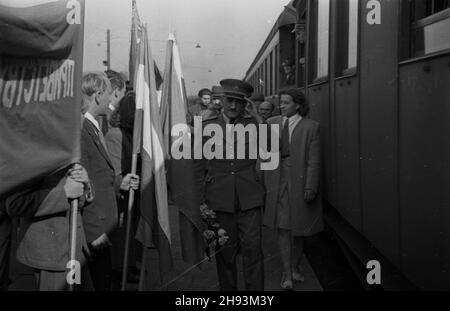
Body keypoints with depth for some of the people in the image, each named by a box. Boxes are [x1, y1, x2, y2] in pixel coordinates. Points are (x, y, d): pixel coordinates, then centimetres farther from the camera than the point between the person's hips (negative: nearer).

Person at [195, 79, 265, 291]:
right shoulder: (207, 126, 5)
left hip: (249, 198, 0)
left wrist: (258, 119, -10)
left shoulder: (253, 124, 6)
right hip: (219, 199, 0)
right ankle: (228, 288, 25)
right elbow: (199, 165, 9)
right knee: (225, 252, 9)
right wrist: (202, 198, 5)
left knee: (252, 249, 0)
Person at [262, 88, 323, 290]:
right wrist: (265, 183, 2)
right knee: (282, 227, -2)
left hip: (300, 183, -1)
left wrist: (310, 187, -12)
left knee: (299, 229, 10)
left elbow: (314, 160, -6)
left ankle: (295, 268, 27)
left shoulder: (310, 127, -3)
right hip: (277, 182, 1)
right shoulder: (271, 124, 6)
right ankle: (287, 274, 4)